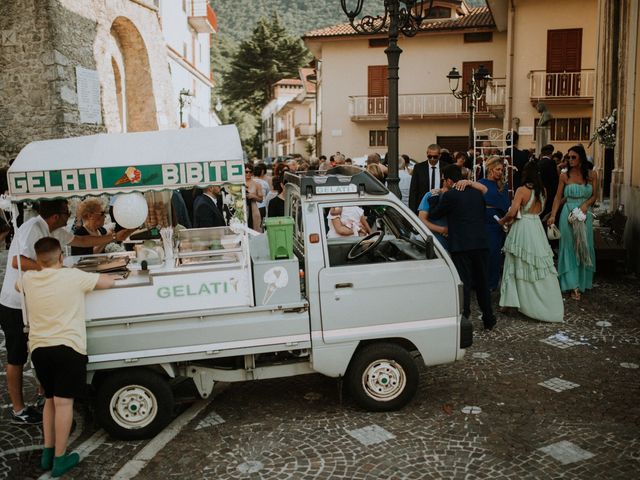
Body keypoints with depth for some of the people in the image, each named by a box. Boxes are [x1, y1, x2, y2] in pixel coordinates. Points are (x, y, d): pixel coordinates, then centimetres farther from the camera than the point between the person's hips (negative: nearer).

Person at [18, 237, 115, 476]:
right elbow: (109, 281, 2)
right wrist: (88, 277, 21)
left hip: (39, 348, 5)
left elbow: (18, 285, 30)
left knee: (50, 399, 19)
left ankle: (47, 453, 23)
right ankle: (60, 459, 5)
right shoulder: (74, 276, -8)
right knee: (64, 402, 0)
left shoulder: (28, 279, 4)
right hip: (68, 348, -4)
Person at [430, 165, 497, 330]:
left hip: (461, 245, -5)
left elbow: (434, 215, 1)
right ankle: (488, 320, 21)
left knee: (463, 284, 0)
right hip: (481, 244, 6)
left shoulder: (450, 195, -8)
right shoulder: (476, 193, 11)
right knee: (482, 282, 14)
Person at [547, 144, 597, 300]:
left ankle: (583, 281, 24)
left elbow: (594, 195, 5)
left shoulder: (591, 175, 1)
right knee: (570, 247, 3)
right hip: (568, 215, -1)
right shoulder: (565, 176, -2)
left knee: (584, 248, 8)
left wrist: (585, 204, -15)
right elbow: (558, 197, -1)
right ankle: (573, 285, 7)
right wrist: (553, 215, -11)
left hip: (585, 215, 1)